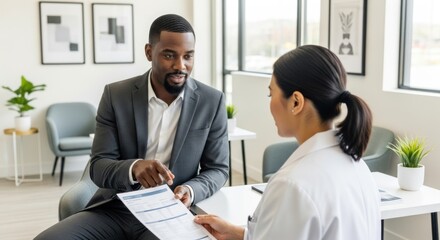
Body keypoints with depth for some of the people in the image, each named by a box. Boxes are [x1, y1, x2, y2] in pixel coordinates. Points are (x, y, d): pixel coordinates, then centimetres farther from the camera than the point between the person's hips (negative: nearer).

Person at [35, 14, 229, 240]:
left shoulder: (212, 101, -3)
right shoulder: (115, 95, -3)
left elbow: (218, 169, 3)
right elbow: (98, 167, -6)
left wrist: (190, 191, -19)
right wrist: (133, 168, -28)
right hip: (115, 209, 1)